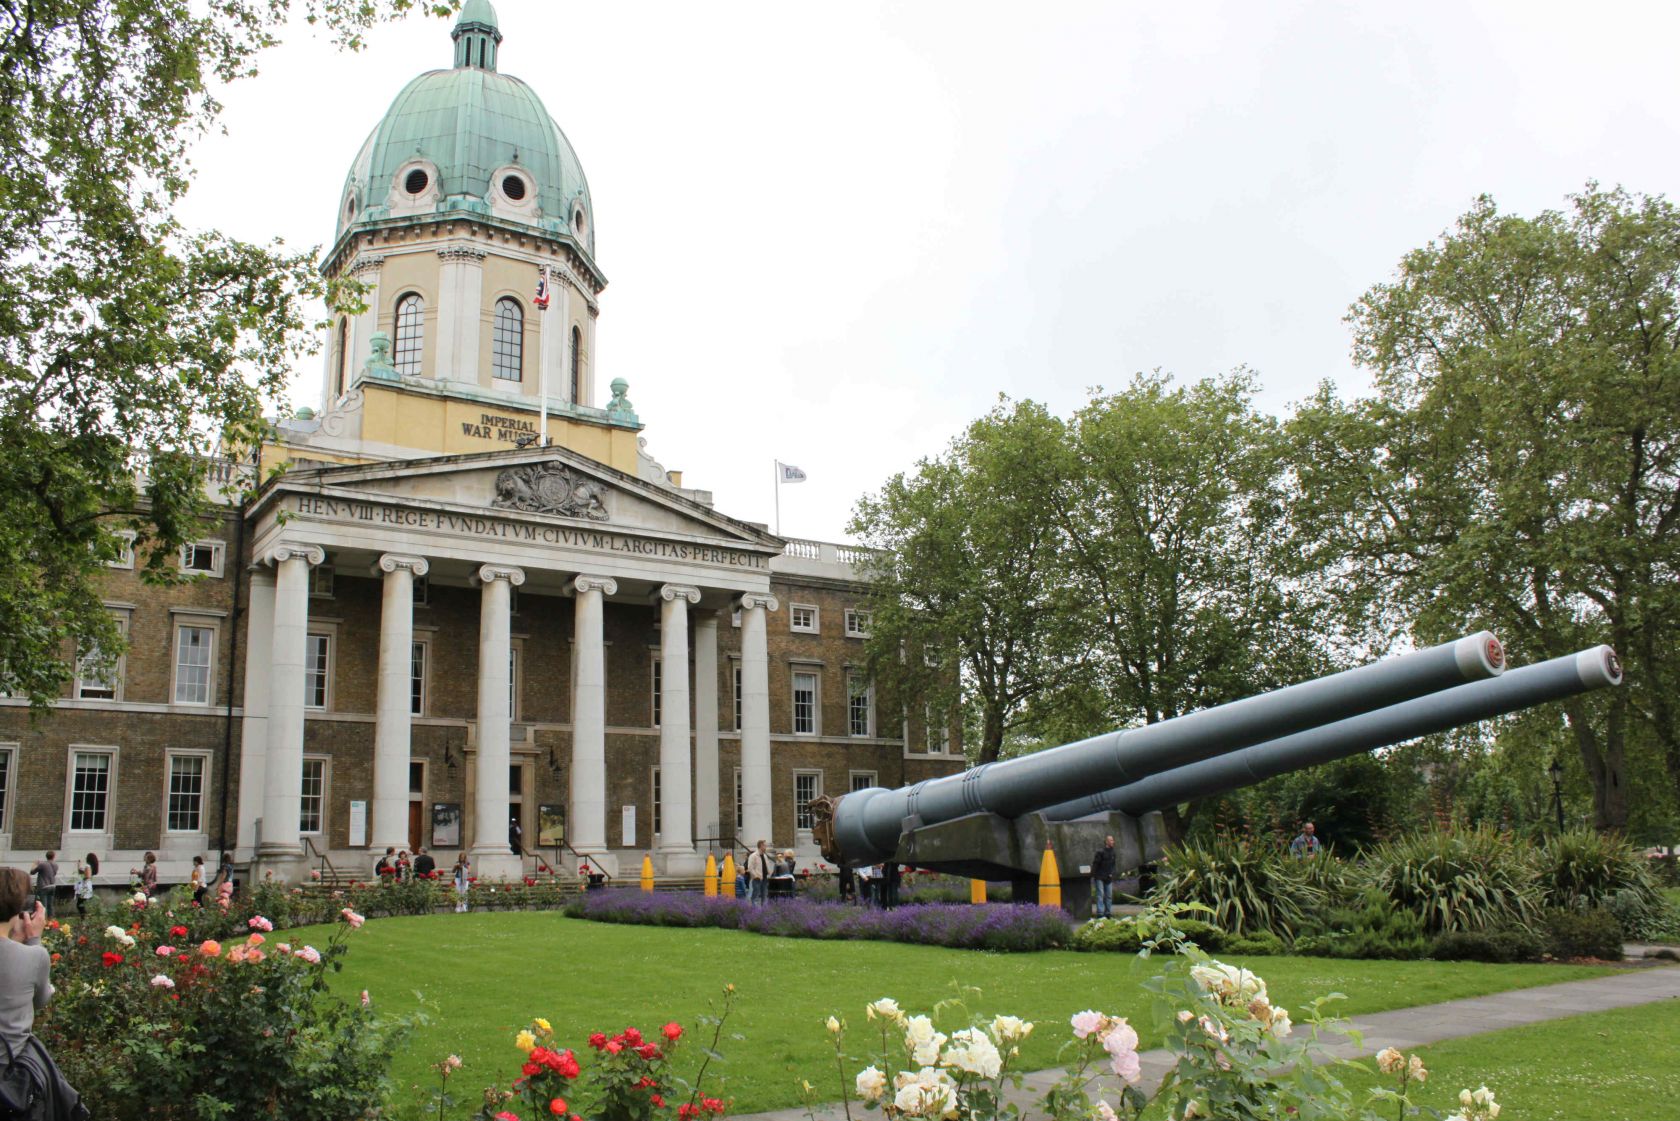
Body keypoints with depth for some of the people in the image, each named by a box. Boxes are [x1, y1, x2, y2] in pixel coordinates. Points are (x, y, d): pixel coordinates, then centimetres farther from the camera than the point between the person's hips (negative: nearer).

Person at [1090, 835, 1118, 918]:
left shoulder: (1112, 852, 10)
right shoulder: (1100, 852, -12)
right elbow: (1095, 864, -12)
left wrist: (1111, 873, 4)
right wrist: (1093, 875, -14)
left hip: (1108, 878, 7)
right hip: (1099, 877, -7)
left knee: (1109, 895, 8)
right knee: (1100, 894, -9)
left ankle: (1108, 913, 15)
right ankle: (1100, 913, -10)